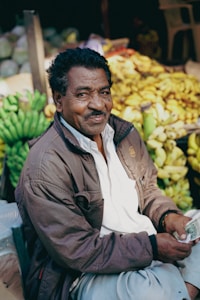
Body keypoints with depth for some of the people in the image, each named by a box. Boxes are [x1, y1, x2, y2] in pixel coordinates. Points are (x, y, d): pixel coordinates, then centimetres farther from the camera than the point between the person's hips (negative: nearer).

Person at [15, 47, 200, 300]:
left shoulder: (124, 132, 5)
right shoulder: (46, 165, -19)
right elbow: (76, 251, -19)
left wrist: (167, 215, -6)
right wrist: (152, 247, -20)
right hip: (83, 275, -8)